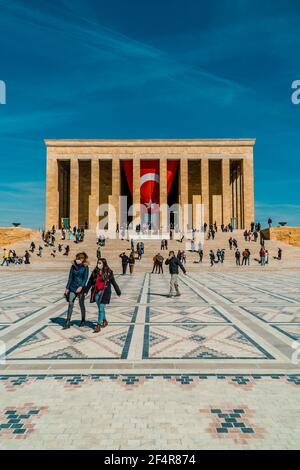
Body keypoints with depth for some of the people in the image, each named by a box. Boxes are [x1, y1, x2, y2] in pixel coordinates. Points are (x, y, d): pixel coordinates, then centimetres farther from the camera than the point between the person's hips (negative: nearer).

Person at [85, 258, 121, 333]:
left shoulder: (109, 272, -4)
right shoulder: (95, 272, 5)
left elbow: (113, 282, 2)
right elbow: (90, 282, 10)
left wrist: (118, 292, 5)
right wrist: (86, 291, 9)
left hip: (104, 293, -4)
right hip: (96, 292, 4)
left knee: (101, 309, -7)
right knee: (100, 308, 15)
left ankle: (98, 326, -1)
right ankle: (104, 321, 36)